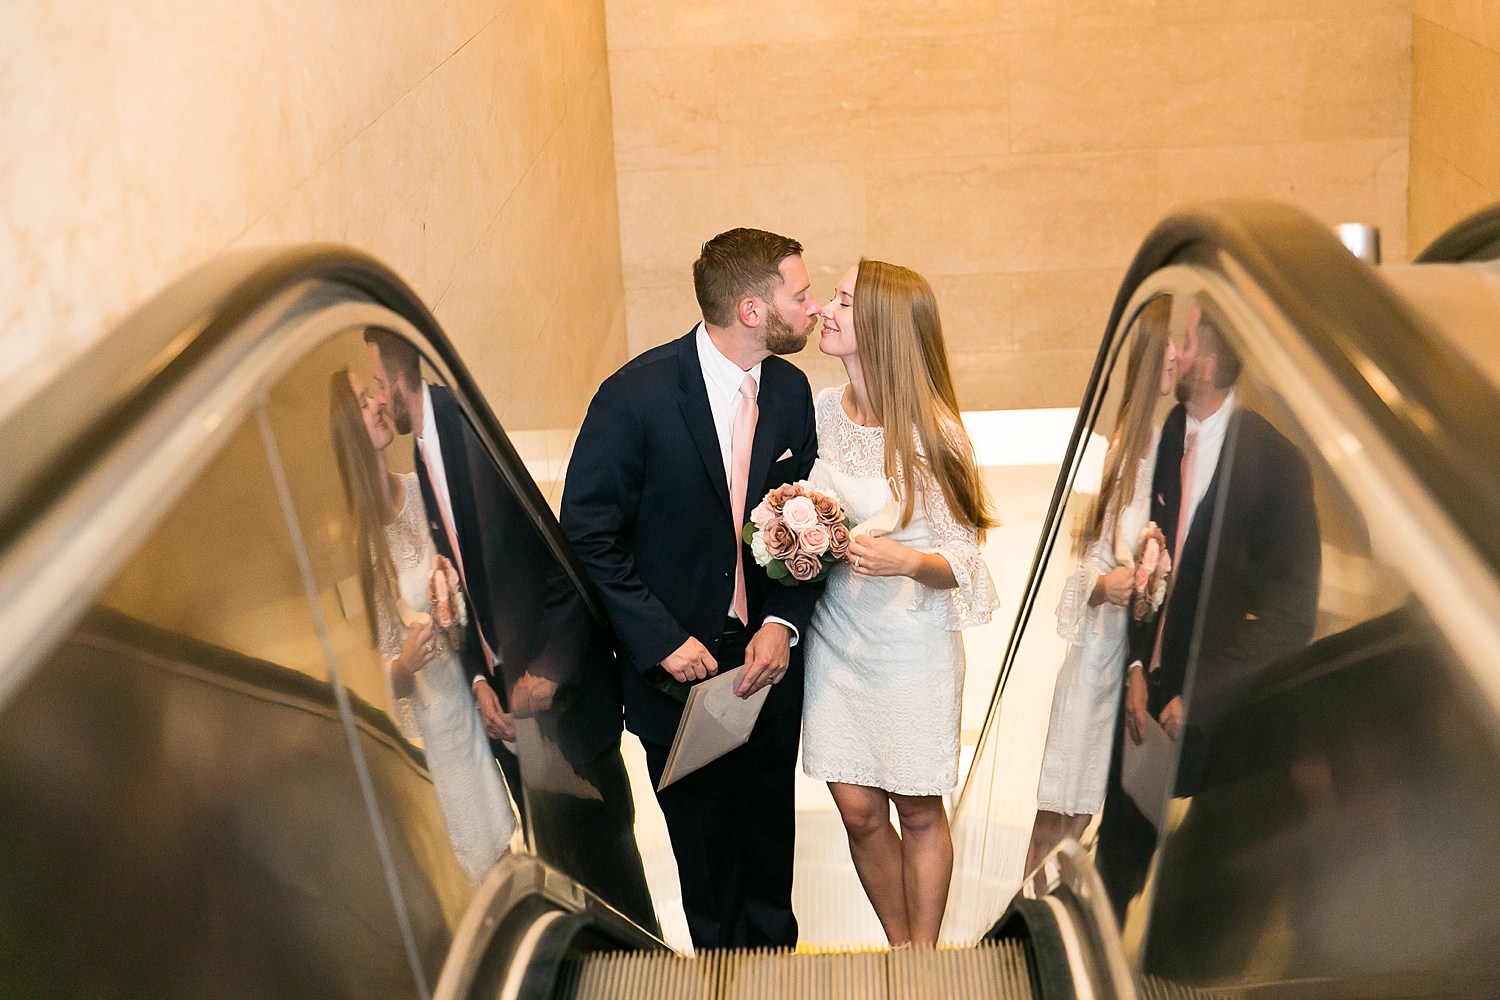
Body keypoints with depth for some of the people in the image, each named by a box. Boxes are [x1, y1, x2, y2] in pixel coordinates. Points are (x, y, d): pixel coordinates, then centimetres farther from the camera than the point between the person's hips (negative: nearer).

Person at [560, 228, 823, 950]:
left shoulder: (790, 389, -3)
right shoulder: (636, 396, -20)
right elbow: (588, 535, -14)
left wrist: (783, 625, -10)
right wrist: (662, 641, -18)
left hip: (769, 656, 4)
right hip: (681, 667, -4)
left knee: (770, 833, 19)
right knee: (706, 838, 15)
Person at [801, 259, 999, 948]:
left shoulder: (930, 432, -14)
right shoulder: (821, 410, 0)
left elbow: (961, 560, -9)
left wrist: (907, 562, -29)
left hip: (910, 643, -4)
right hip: (834, 635, 4)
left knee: (918, 813, 9)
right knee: (859, 812, 8)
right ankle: (899, 950, 30)